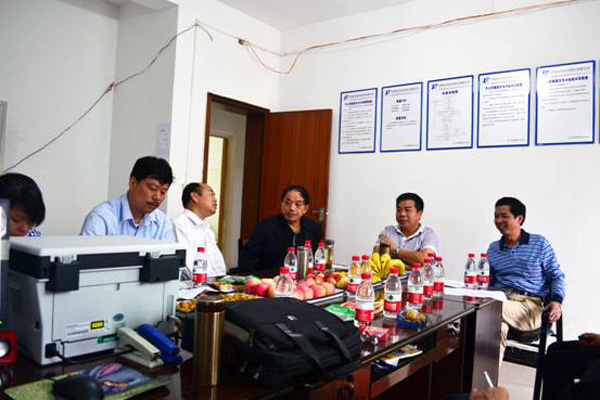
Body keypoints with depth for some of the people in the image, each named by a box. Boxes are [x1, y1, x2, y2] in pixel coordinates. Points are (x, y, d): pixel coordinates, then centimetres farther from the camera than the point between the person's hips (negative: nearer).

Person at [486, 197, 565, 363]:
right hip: (500, 301, 3)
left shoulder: (539, 243, 9)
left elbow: (556, 276, 9)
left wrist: (556, 300, -9)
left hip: (530, 306, -2)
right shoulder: (493, 249, 18)